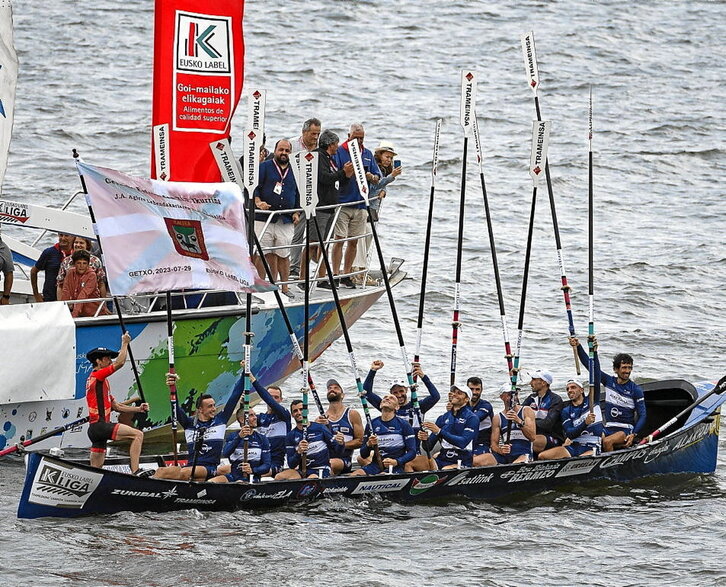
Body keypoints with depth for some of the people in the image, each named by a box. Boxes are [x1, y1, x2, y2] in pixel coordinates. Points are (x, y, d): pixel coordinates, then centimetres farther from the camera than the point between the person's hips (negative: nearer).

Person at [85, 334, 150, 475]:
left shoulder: (100, 381, 25)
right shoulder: (97, 376, -4)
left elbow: (116, 406, 26)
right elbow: (120, 363, -13)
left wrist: (138, 409, 15)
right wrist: (125, 343, 1)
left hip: (95, 429, 10)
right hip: (100, 425, -10)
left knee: (95, 472, 9)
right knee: (138, 434, -20)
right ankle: (135, 472, -30)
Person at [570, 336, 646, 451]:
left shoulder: (636, 390, -2)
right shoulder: (609, 381, 10)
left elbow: (642, 416, -4)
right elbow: (590, 364, 8)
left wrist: (634, 434, -18)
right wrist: (578, 347, -4)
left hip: (626, 431, -4)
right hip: (608, 429, 4)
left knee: (607, 442, -33)